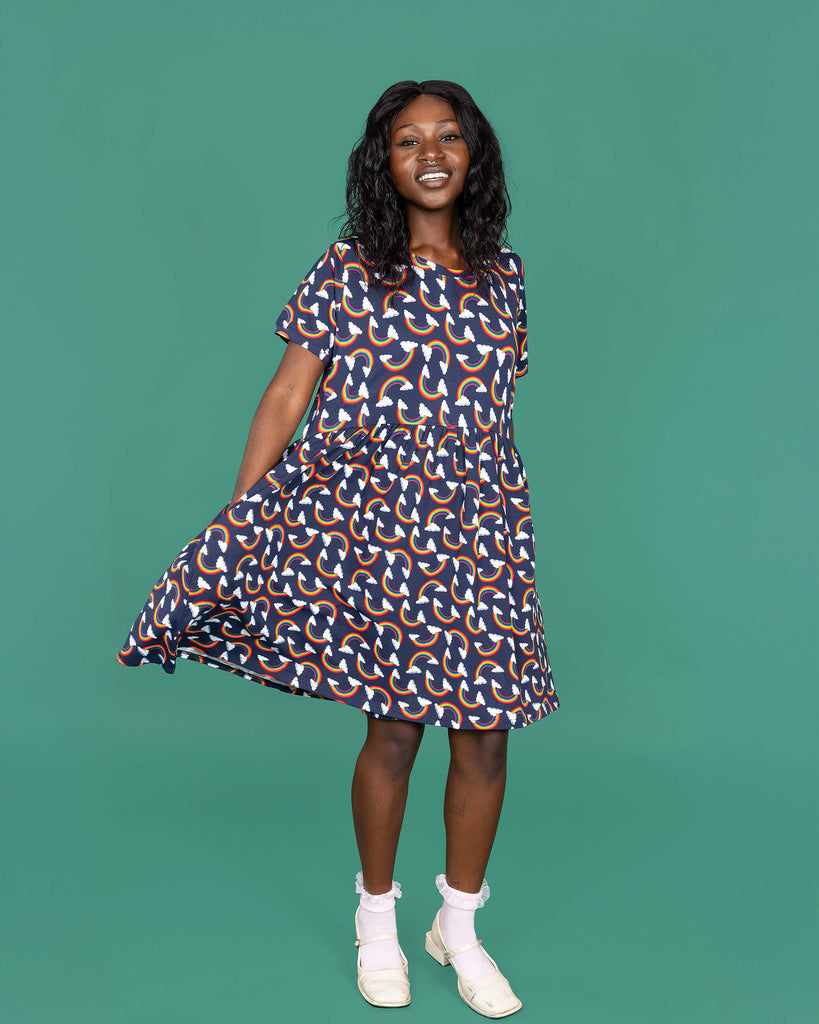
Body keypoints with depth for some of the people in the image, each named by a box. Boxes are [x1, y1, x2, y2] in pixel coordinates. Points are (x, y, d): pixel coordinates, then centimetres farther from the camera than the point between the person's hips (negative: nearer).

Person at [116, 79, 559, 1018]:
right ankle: (377, 919, 28)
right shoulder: (351, 269, -1)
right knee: (395, 727, 3)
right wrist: (235, 518, -10)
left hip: (484, 530, 4)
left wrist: (500, 519, 15)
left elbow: (495, 406, 15)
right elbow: (288, 393, -4)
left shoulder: (501, 271, 10)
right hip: (379, 526, -3)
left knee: (485, 734, 5)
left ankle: (459, 926, 27)